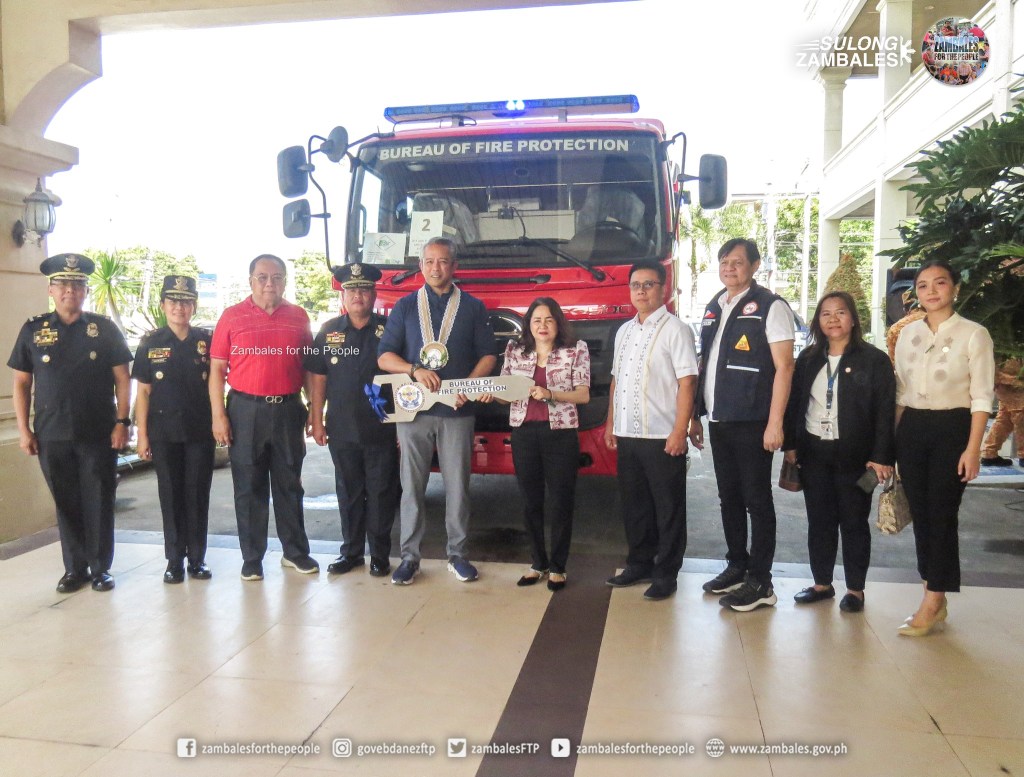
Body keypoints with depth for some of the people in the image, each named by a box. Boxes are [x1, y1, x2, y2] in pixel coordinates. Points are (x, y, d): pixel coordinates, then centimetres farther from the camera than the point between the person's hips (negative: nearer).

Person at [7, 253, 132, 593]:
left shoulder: (105, 329, 3)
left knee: (99, 503, 4)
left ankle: (100, 568, 16)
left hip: (99, 435, -1)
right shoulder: (33, 330, 6)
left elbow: (122, 379, 2)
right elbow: (21, 383, 7)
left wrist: (122, 422, -6)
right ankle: (75, 568, 22)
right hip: (52, 436, 2)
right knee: (66, 504, 9)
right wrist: (24, 430, 1)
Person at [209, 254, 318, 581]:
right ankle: (252, 558, 17)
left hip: (288, 409, 2)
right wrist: (218, 416, -7)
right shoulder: (232, 317, 1)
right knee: (249, 487, 6)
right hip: (246, 410, -1)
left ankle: (295, 551, 22)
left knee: (289, 483, 10)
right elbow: (217, 369, 0)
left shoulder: (298, 317, 6)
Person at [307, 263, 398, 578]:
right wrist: (317, 421, 3)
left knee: (381, 493, 4)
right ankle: (351, 551, 25)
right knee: (348, 493, 12)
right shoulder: (329, 332, 6)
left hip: (382, 430, -2)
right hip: (342, 430, 2)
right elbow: (318, 379, 8)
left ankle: (379, 554, 17)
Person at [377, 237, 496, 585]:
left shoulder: (473, 307, 10)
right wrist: (416, 370, -14)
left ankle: (457, 554, 15)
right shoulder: (405, 306, 10)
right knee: (412, 484, 3)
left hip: (456, 412, 0)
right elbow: (384, 357, 5)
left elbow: (488, 355, 8)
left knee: (457, 484, 4)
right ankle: (409, 556, 12)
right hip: (413, 409, 1)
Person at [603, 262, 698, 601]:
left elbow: (686, 382, -12)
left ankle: (666, 573, 17)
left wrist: (679, 432, -17)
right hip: (627, 435, 7)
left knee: (668, 509, 5)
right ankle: (639, 563, 29)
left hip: (662, 437, -6)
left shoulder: (674, 329, -7)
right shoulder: (624, 331, 14)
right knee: (634, 504, 15)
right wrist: (611, 424, 14)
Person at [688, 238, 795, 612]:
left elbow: (783, 366, -11)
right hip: (718, 420, 7)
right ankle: (737, 566, 28)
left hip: (752, 422, -7)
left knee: (757, 500, 2)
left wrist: (775, 423, -17)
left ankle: (760, 582, 12)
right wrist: (696, 415, 14)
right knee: (729, 496, 15)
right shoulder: (713, 308, 13)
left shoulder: (770, 306, -7)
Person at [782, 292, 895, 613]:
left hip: (854, 455, -4)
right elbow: (794, 403, 9)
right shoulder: (808, 359, 8)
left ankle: (855, 589, 19)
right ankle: (822, 583, 23)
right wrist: (790, 446, 4)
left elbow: (885, 411, -7)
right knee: (819, 521, 11)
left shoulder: (874, 359, -4)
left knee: (854, 522, 7)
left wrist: (881, 457, -13)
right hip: (814, 452, 4)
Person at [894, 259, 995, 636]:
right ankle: (936, 600, 20)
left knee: (941, 514, -3)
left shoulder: (974, 334, -5)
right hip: (911, 430, 5)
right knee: (920, 513, 8)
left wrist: (972, 449, -13)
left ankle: (932, 604, 7)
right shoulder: (908, 334, 9)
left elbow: (981, 397, -7)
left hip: (951, 428, -5)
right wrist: (893, 442, 9)